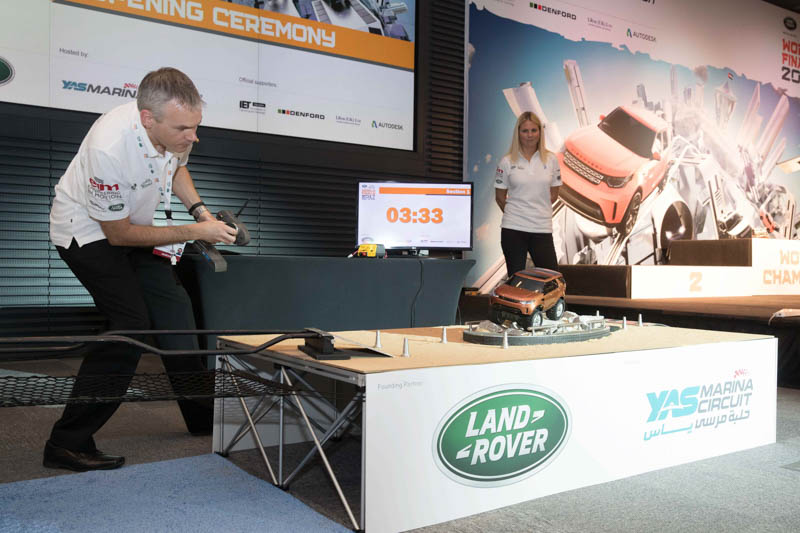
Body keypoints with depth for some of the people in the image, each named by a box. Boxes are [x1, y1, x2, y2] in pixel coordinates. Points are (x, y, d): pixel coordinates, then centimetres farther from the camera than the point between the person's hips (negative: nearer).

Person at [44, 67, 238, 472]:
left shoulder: (176, 129, -17)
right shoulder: (109, 148, -37)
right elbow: (118, 233, -25)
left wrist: (200, 209, -9)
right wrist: (194, 232, -25)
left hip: (133, 224, 7)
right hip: (89, 230, -7)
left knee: (174, 309, 6)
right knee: (132, 323, -20)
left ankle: (204, 420, 20)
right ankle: (67, 444, -10)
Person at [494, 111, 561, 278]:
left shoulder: (551, 159, 4)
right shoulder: (507, 161, 0)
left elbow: (553, 194, 11)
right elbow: (500, 197, 6)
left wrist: (539, 211, 8)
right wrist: (513, 213, 11)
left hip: (542, 228, 1)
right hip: (513, 228, -1)